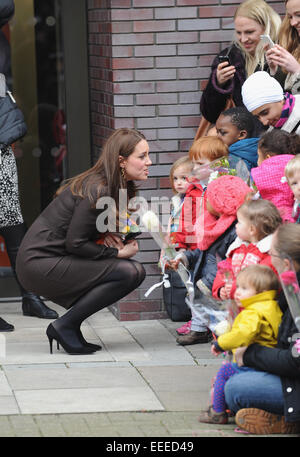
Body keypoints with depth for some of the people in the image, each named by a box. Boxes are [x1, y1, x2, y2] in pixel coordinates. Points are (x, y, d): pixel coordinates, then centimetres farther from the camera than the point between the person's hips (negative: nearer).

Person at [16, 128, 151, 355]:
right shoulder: (98, 191, -19)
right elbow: (74, 243, -19)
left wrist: (106, 235, 1)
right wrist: (118, 253, -11)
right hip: (40, 264, -9)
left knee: (136, 271, 6)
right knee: (129, 272, -18)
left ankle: (69, 327, 7)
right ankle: (65, 326, -10)